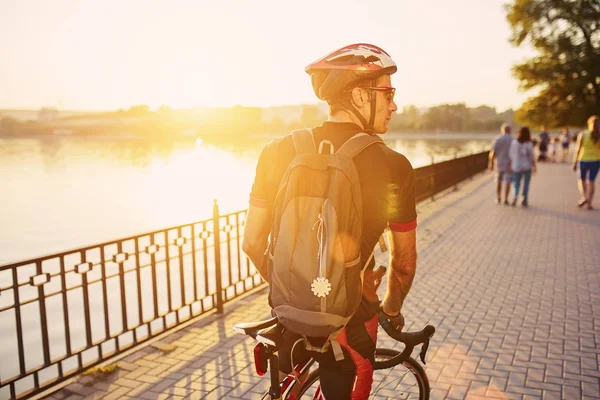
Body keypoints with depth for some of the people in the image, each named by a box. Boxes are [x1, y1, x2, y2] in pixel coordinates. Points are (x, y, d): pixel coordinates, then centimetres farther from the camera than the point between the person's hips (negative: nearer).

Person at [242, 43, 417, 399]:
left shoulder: (279, 152, -7)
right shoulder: (394, 167, -14)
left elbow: (253, 243, -2)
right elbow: (404, 263, -3)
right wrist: (392, 308, 17)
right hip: (348, 319, -2)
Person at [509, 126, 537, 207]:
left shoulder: (514, 142, -7)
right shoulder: (529, 144, -13)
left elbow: (511, 155, -3)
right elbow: (531, 156, -8)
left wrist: (511, 165, 7)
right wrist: (534, 167, 3)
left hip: (517, 166, 1)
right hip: (527, 166, -1)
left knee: (516, 184, 10)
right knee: (526, 184, 12)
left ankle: (515, 196, -16)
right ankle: (524, 201, 15)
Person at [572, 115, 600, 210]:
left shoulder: (582, 134, -9)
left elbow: (578, 150, -10)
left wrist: (574, 163, -4)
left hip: (584, 160, -1)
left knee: (581, 180, 18)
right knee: (590, 181, 10)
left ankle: (584, 197, -2)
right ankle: (589, 203, 5)